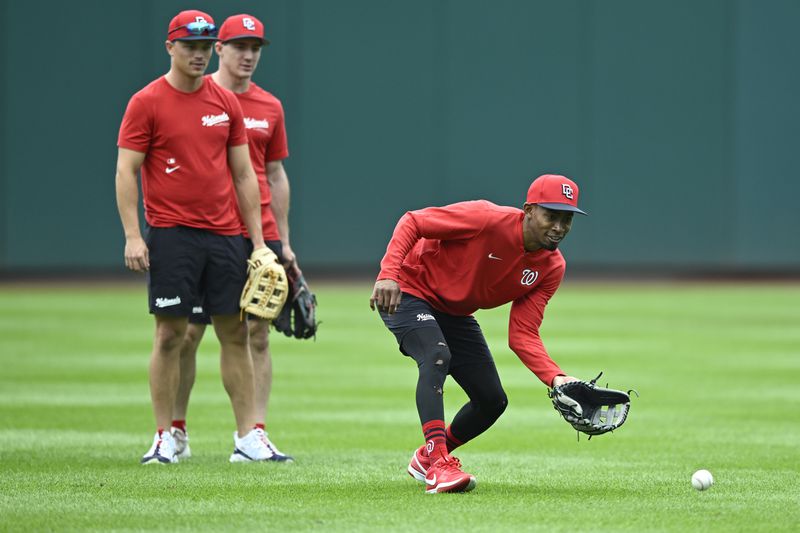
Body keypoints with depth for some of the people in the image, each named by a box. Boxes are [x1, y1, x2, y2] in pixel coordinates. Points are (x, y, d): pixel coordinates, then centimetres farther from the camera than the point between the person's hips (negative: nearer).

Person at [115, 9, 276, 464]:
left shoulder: (227, 103, 10)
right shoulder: (147, 103, -2)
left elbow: (243, 175, 14)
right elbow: (126, 171, -4)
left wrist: (258, 241, 10)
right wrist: (133, 236, -12)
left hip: (225, 235, 4)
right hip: (171, 235, -4)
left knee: (236, 333, 4)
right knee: (171, 334, -4)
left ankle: (248, 437, 6)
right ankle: (165, 439, 3)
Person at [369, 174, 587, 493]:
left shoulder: (552, 267, -9)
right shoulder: (489, 219, -29)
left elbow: (522, 336, -11)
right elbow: (413, 222, -24)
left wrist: (556, 378, -28)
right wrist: (388, 274, -38)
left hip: (455, 313, 8)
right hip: (408, 292, -7)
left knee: (492, 401, 5)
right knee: (437, 356, -35)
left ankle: (426, 459, 28)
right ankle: (439, 466, -42)